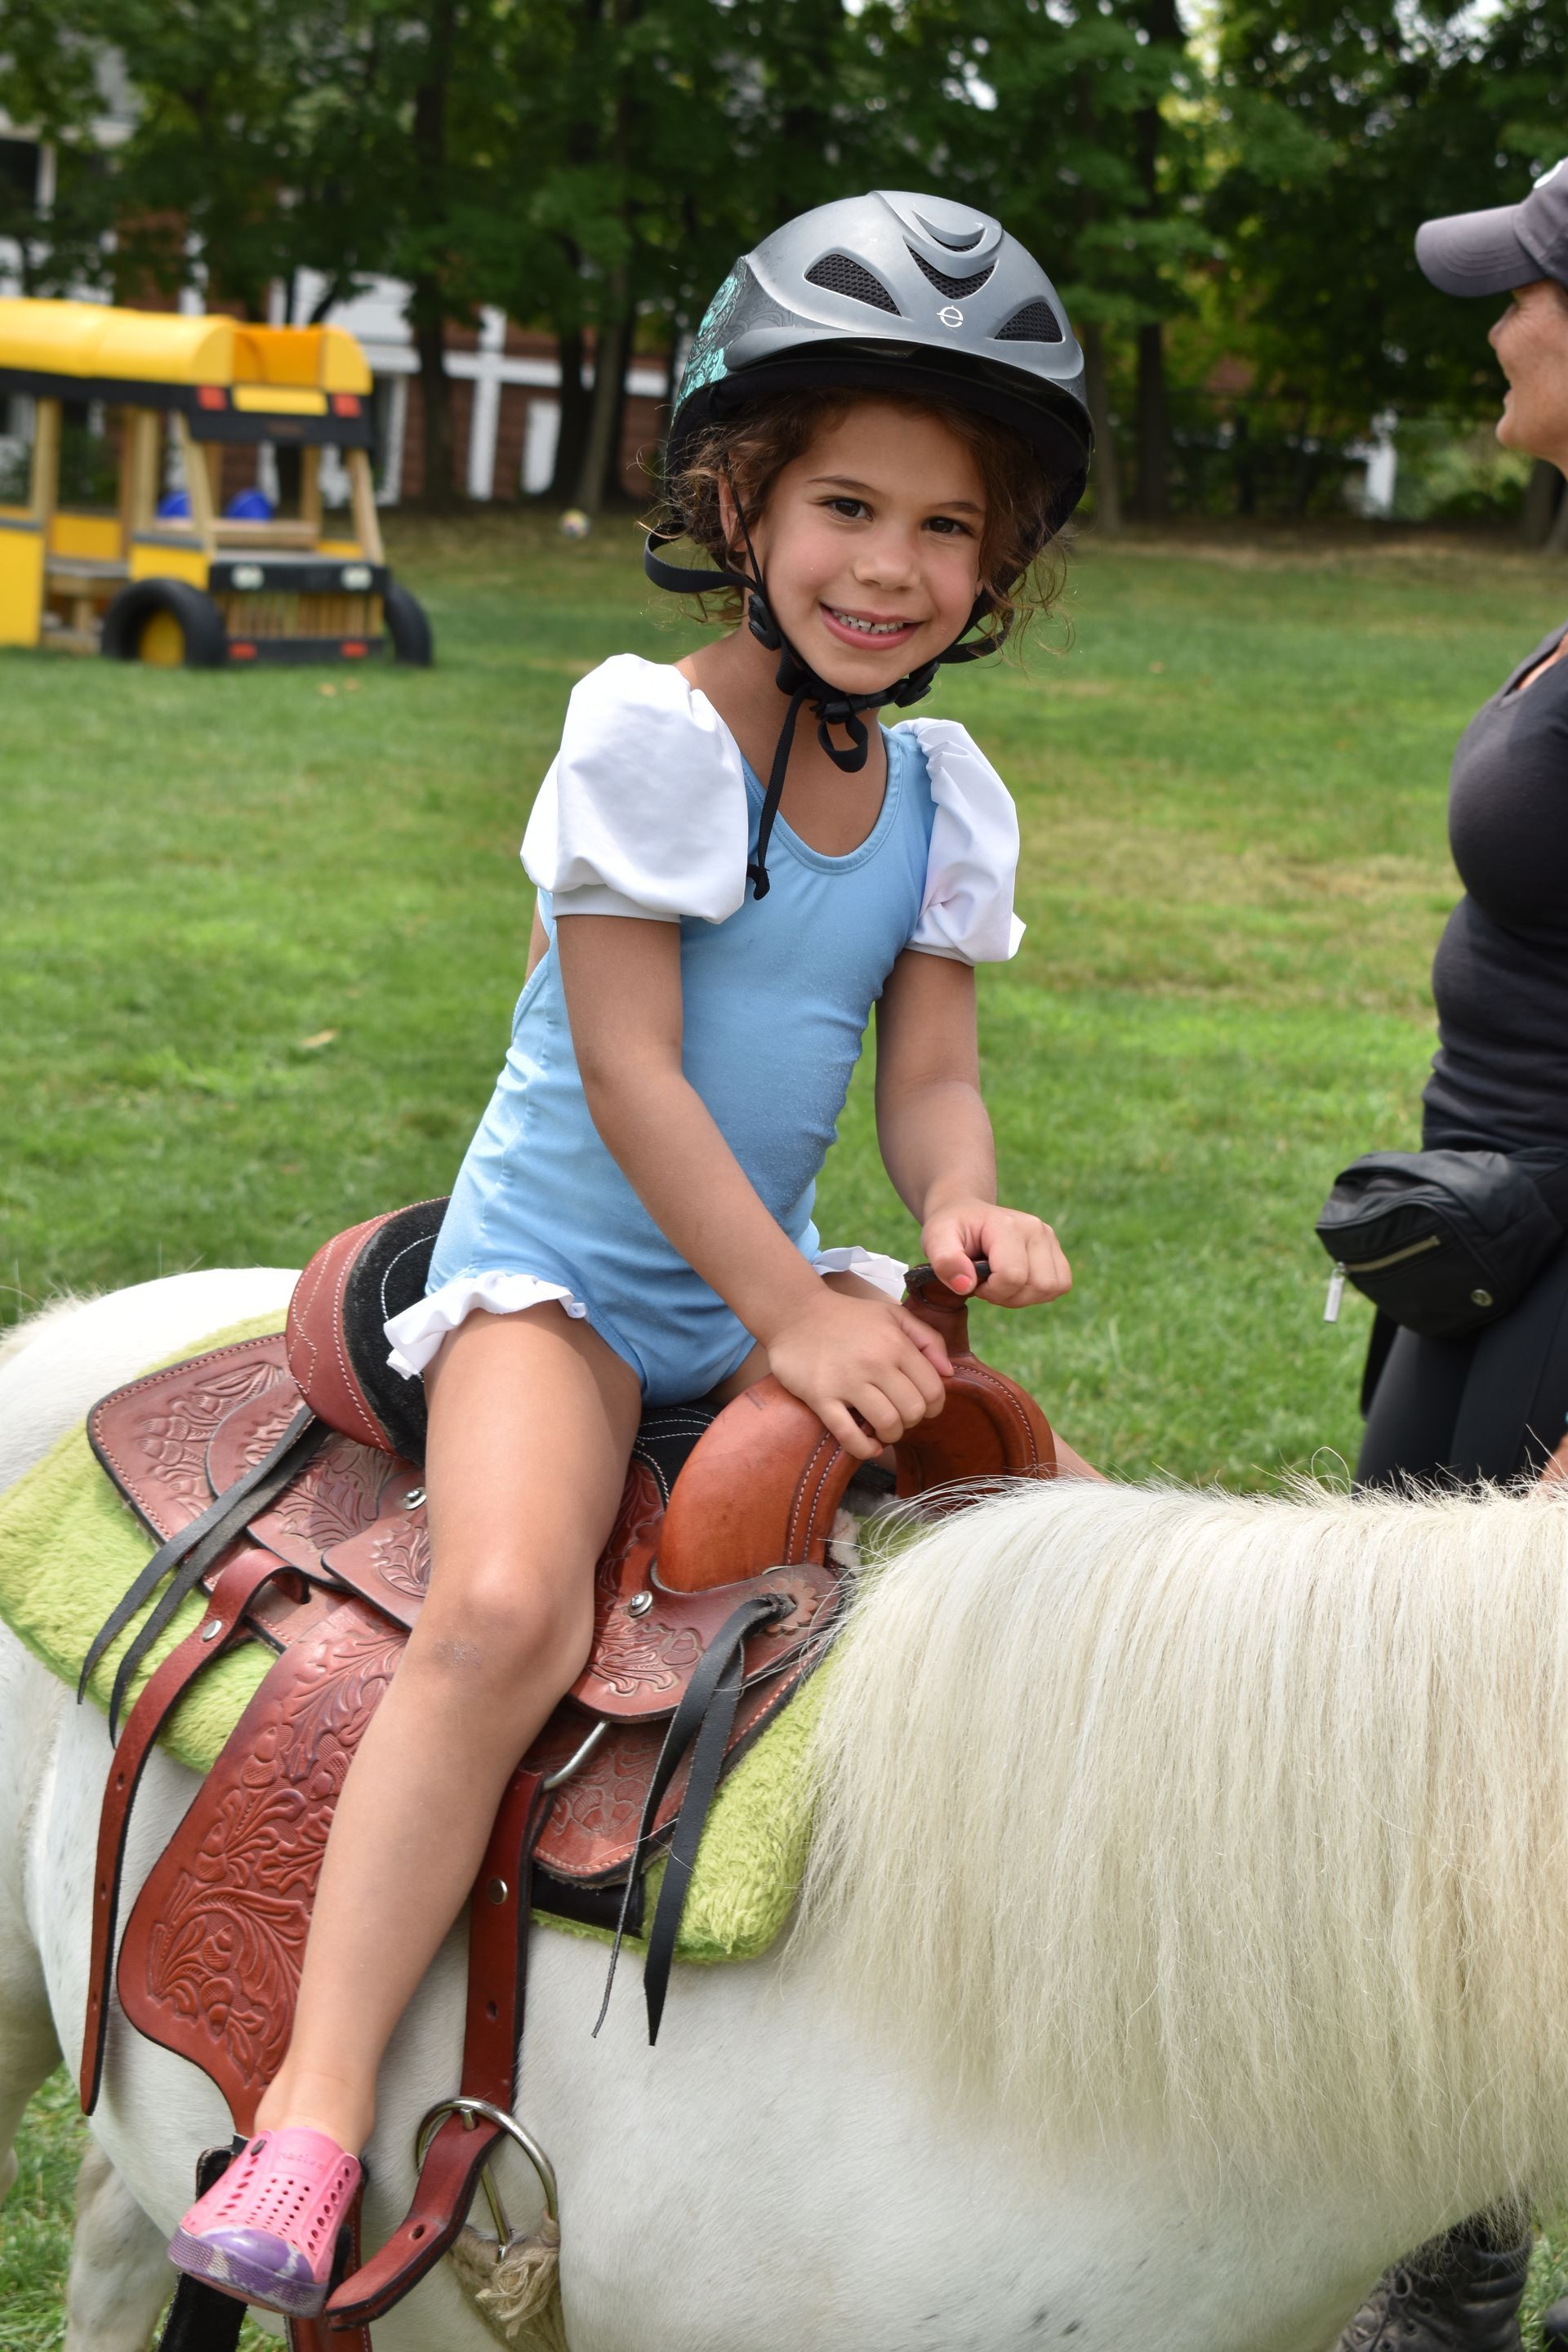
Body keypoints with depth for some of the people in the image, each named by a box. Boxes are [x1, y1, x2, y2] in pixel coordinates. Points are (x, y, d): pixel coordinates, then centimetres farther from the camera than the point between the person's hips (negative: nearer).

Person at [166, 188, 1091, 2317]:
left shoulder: (948, 795, 3)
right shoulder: (648, 729, -14)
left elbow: (929, 1065, 3)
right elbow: (631, 1065, -18)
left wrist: (957, 1207, -20)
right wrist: (793, 1317, -21)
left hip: (775, 1280, 6)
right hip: (566, 1264, -6)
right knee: (509, 1608, -30)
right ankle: (315, 2119, -30)